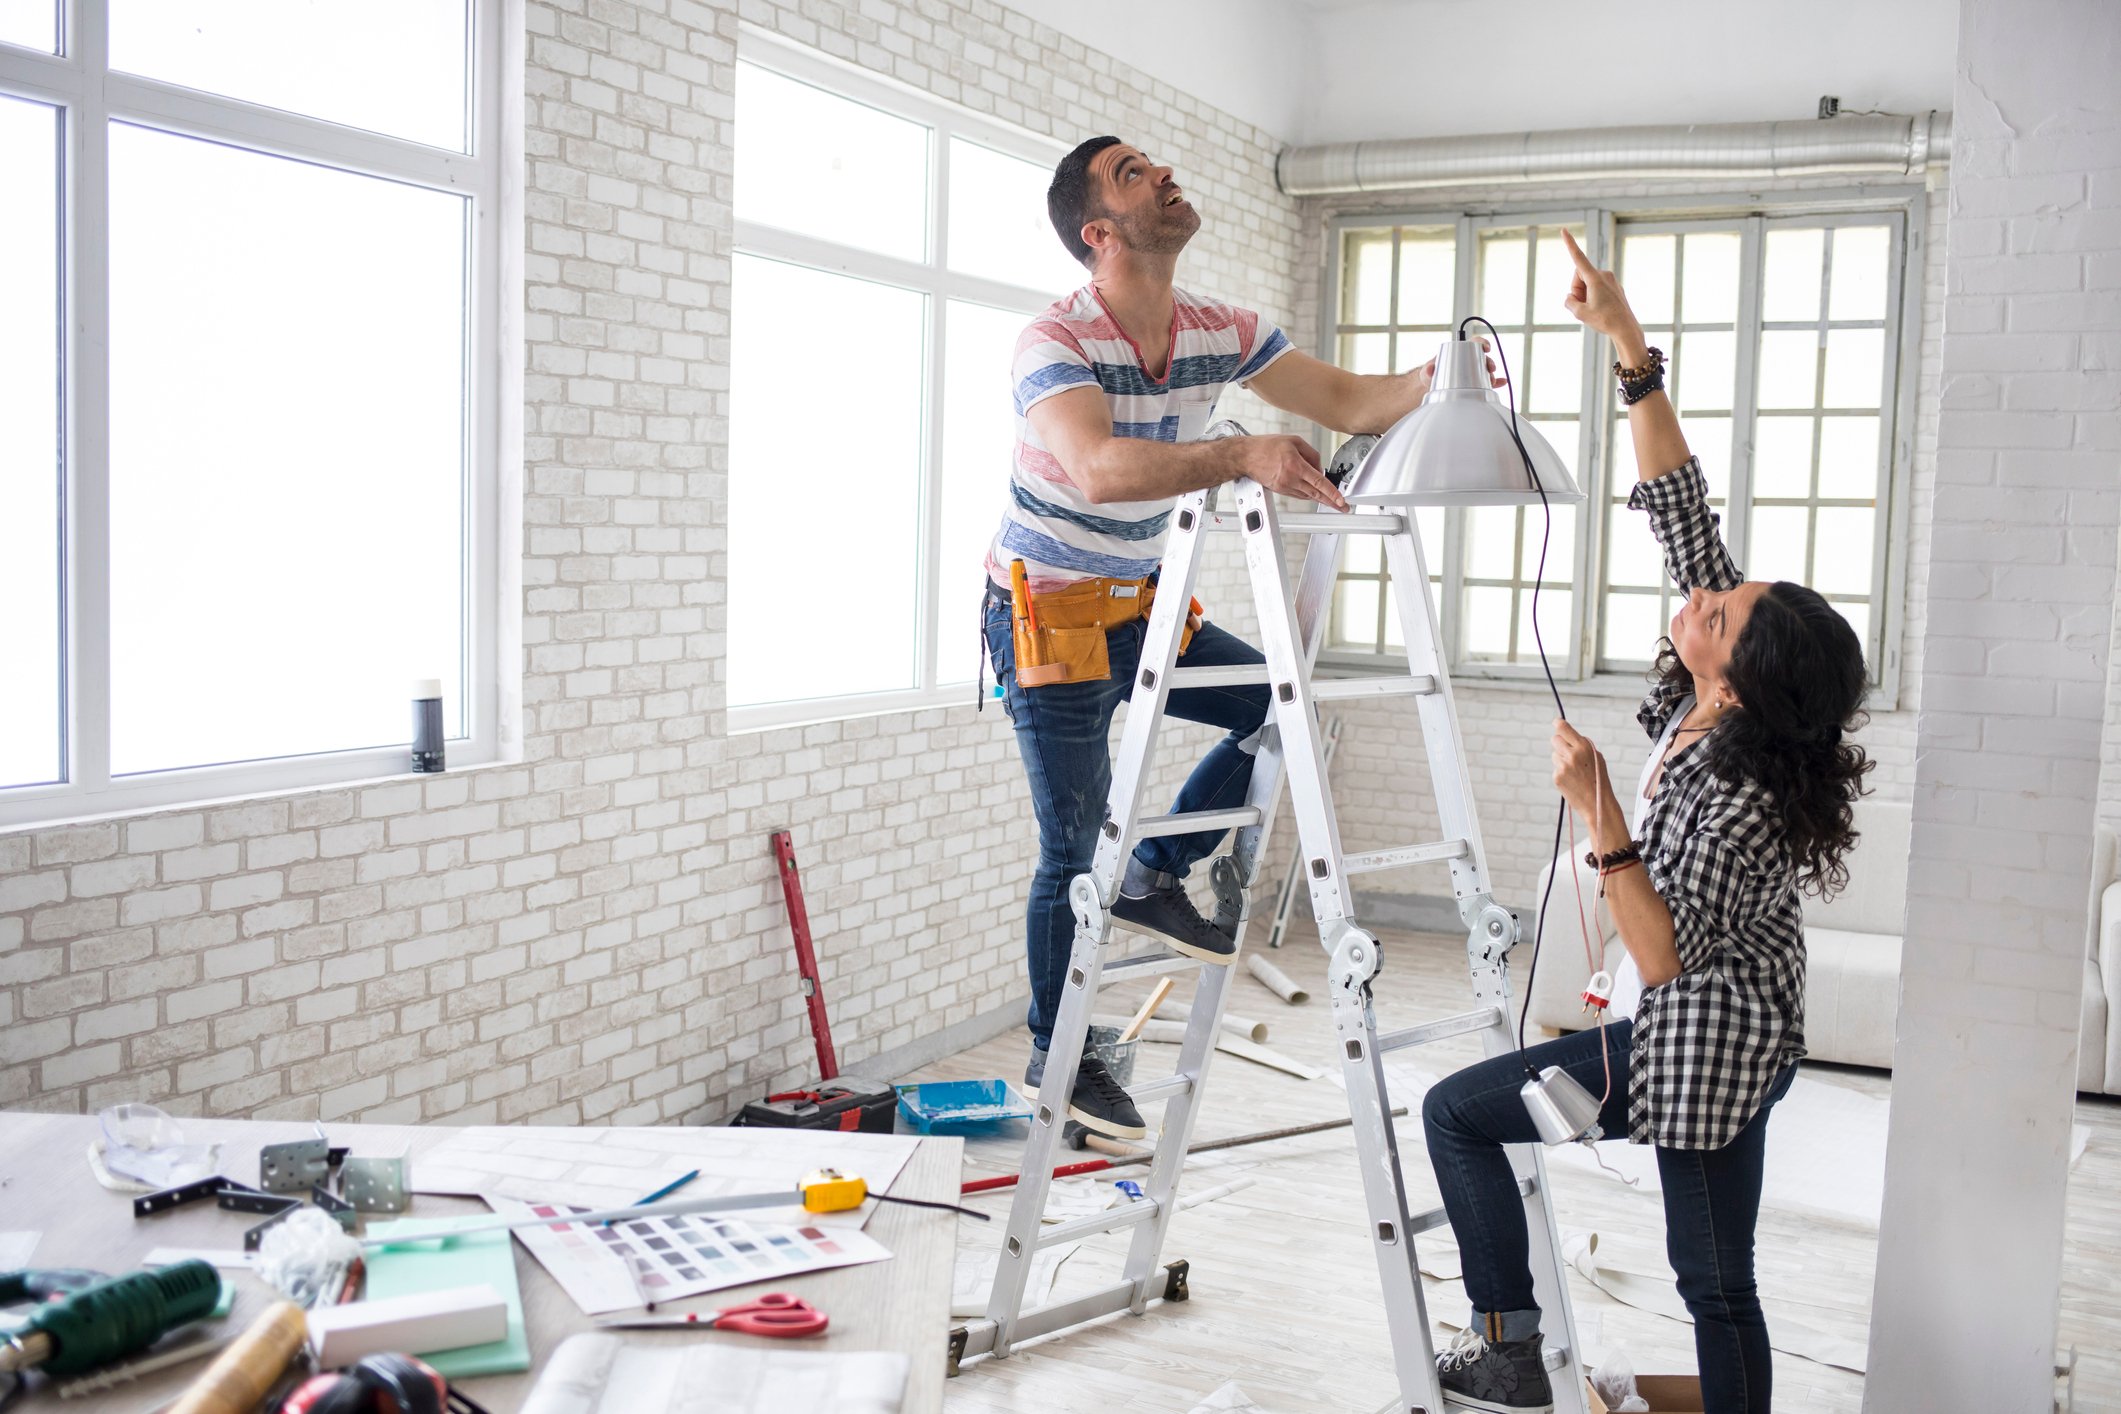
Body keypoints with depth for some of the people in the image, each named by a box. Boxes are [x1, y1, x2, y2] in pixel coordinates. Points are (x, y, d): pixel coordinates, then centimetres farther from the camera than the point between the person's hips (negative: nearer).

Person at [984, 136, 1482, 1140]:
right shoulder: (1055, 342, -23)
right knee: (1074, 850, -2)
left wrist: (1431, 385, -23)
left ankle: (1156, 875, 11)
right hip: (1047, 614, -7)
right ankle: (1054, 1056, 15)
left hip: (1137, 604, 7)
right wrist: (1243, 456, -54)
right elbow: (1099, 468, -41)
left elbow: (1345, 401, -2)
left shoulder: (1221, 332, -2)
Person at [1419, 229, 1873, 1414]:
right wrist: (1631, 350, -9)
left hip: (1698, 1047, -8)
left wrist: (1600, 814, -32)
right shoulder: (1708, 704, -7)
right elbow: (1682, 510, -6)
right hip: (1724, 1039, 8)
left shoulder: (1748, 800, -28)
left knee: (1457, 1115, 2)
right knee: (1718, 1280, 14)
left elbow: (1668, 952, -27)